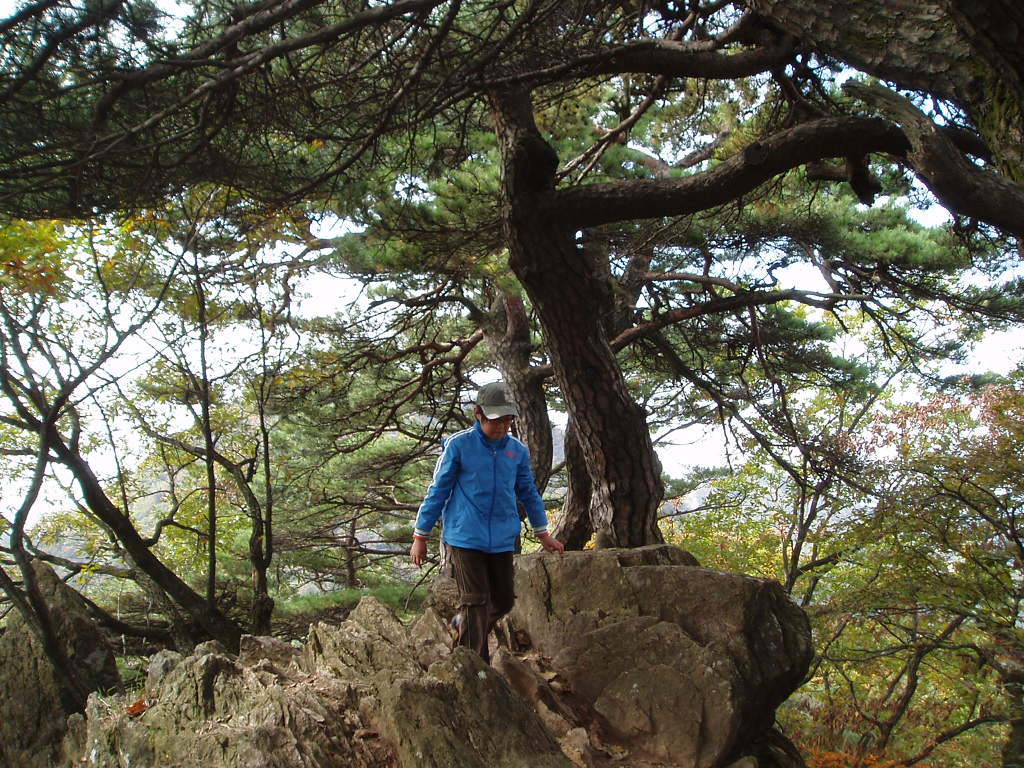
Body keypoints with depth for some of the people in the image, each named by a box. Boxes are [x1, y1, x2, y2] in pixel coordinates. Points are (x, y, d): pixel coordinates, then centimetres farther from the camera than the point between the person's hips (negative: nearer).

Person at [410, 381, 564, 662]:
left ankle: (463, 626, 40)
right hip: (465, 536, -5)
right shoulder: (458, 445, -8)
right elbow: (438, 491, -3)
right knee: (475, 600, -5)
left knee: (503, 601, 12)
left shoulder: (517, 450, 5)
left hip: (502, 540, 5)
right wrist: (420, 536, -1)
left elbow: (528, 493, 17)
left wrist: (543, 534, 19)